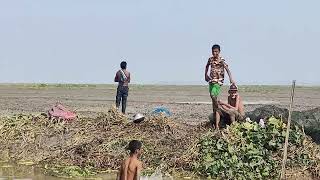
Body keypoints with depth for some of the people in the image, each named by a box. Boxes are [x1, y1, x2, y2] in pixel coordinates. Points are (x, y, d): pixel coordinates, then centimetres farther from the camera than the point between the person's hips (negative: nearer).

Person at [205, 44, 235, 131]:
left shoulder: (221, 60, -11)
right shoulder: (210, 59, 8)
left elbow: (227, 69, -24)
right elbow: (207, 67, 28)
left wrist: (231, 78, -38)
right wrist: (205, 75, 21)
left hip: (218, 81, -7)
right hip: (211, 80, 7)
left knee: (213, 95, -23)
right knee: (213, 97, 10)